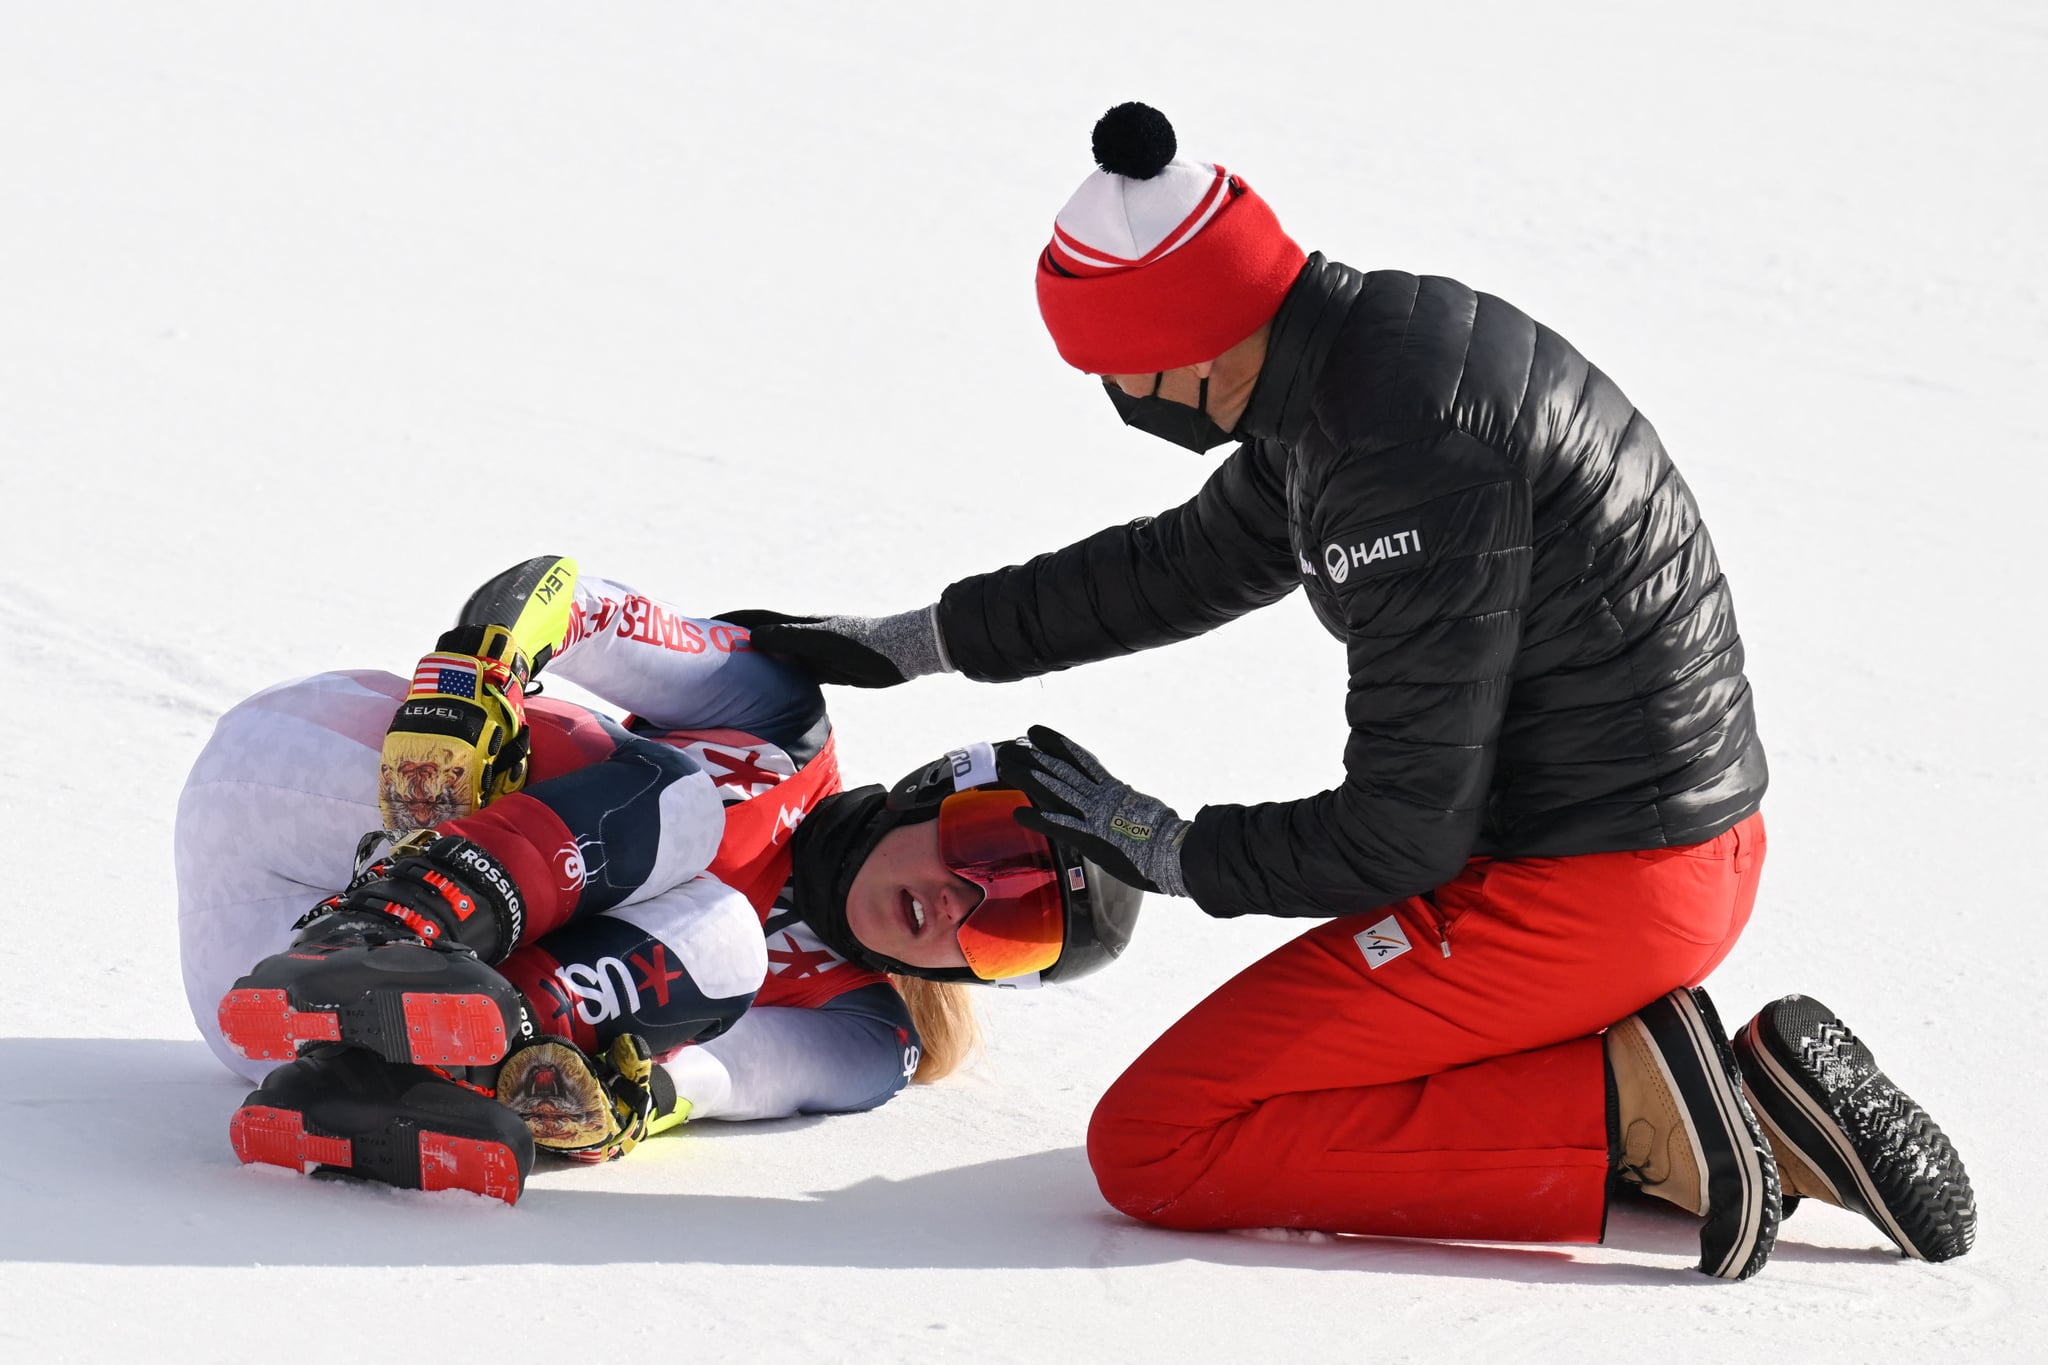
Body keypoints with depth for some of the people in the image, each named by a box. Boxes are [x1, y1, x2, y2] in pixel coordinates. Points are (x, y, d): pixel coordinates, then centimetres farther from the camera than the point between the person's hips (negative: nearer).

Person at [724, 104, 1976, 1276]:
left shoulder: (1403, 457, -24)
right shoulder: (1379, 330, 7)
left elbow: (1403, 835, -20)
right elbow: (1195, 561, 25)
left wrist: (1169, 851, -3)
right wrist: (919, 642, 29)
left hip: (1582, 893, -10)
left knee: (1153, 1144, -6)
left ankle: (1623, 1114, -11)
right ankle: (1748, 1099, 10)